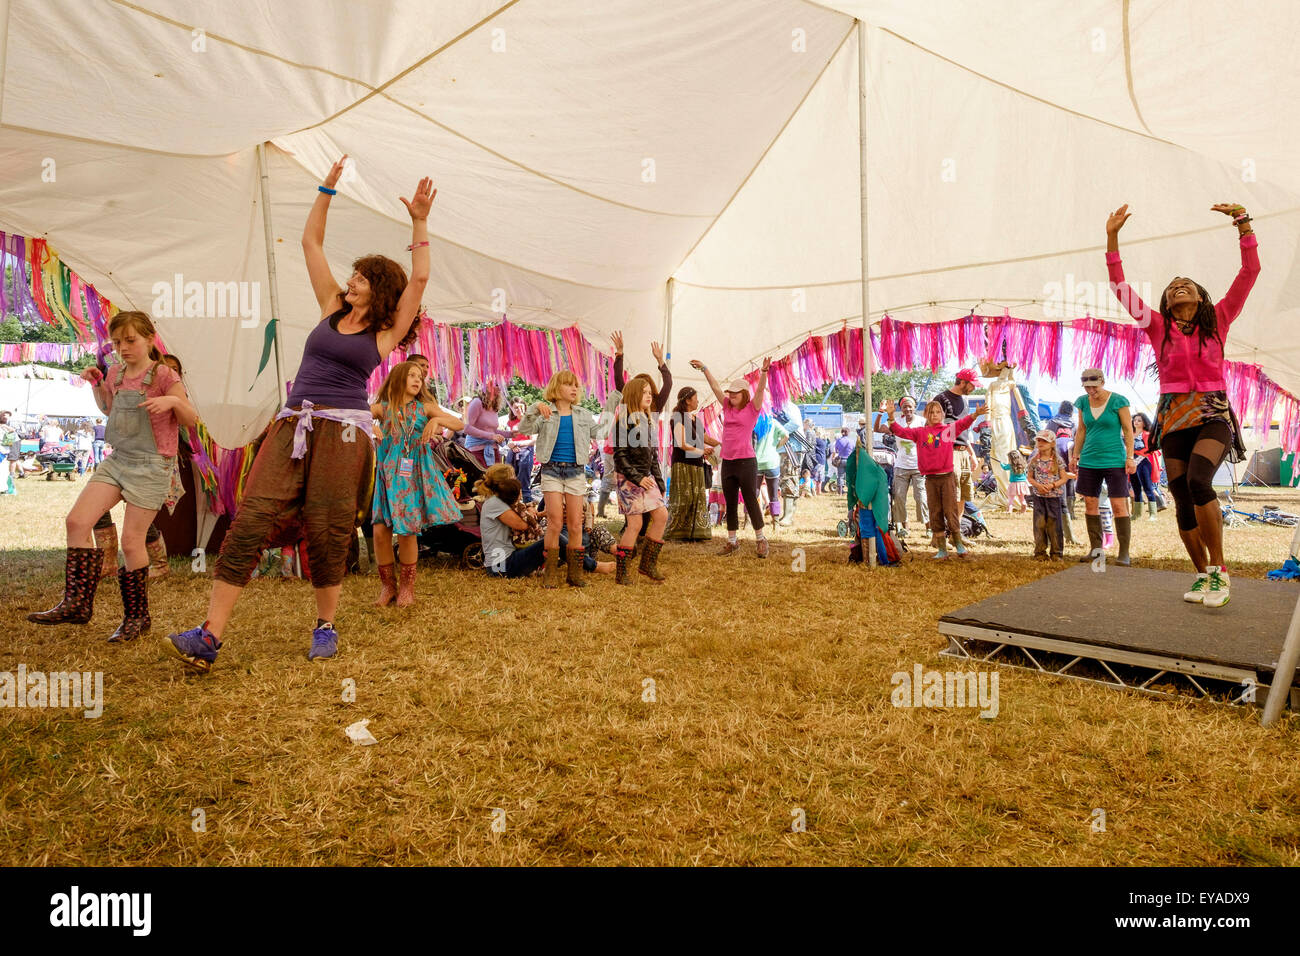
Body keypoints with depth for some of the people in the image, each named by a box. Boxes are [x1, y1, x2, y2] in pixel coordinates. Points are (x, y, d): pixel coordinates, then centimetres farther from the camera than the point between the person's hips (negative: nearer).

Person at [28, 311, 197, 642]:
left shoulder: (164, 376, -8)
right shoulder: (116, 374, 10)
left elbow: (191, 419, -7)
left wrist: (173, 400, -25)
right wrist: (96, 383, 12)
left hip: (151, 466, -6)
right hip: (116, 461, 7)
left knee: (131, 540, -3)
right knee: (77, 521, -6)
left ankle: (137, 617, 12)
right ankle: (76, 603, 3)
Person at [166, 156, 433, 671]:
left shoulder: (386, 332, 7)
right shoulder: (332, 308, 18)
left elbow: (419, 279, -3)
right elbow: (311, 242, 21)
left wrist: (419, 222, -3)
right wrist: (327, 190, 18)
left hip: (343, 433, -4)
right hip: (293, 426, 4)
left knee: (326, 534, -3)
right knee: (250, 521, -8)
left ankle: (326, 625, 16)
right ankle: (210, 636, -9)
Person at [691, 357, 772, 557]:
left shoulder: (752, 408, -2)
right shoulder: (727, 407, 11)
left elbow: (761, 389, -15)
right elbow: (715, 386, 15)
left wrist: (764, 371, -29)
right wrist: (703, 368, 17)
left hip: (746, 461, -6)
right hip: (727, 462, 6)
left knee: (751, 502, 0)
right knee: (730, 504, 10)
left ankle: (760, 540, 12)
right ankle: (731, 542, 19)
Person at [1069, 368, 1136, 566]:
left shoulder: (1118, 401, -5)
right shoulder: (1083, 402, 7)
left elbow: (1128, 430, -3)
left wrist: (1130, 457, -8)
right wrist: (1075, 455, 13)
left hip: (1114, 460, -5)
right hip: (1089, 461, 5)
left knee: (1119, 505, -6)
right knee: (1090, 504, 5)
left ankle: (1124, 553, -1)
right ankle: (1096, 548, 15)